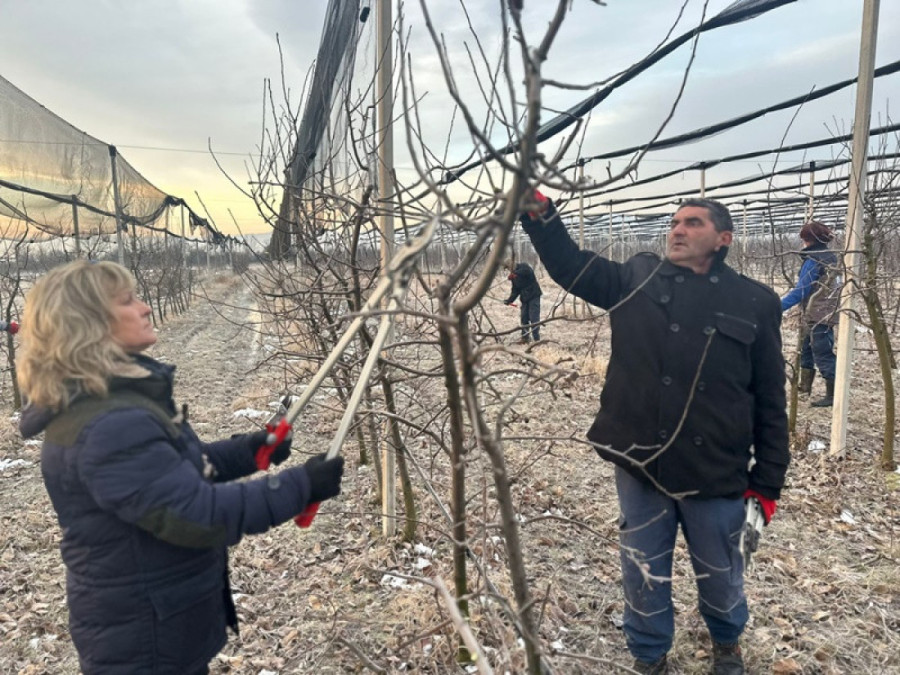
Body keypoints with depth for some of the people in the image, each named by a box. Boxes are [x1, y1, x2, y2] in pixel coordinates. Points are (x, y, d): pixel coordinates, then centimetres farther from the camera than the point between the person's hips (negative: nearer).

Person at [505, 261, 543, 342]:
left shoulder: (523, 266, -8)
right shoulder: (514, 277, 14)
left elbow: (528, 271, -32)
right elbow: (515, 290, 13)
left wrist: (515, 274, -34)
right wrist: (510, 300, -1)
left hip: (534, 296, -8)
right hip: (525, 299, 8)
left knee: (534, 318, -12)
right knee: (524, 318, 9)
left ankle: (536, 338, -10)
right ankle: (525, 337, 19)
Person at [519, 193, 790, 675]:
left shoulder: (754, 302, -2)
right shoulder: (636, 279, 2)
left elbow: (770, 401, 0)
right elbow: (570, 266, 1)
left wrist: (768, 480, 0)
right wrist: (540, 213, -15)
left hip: (715, 473, 0)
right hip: (639, 464, 1)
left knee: (720, 574, 21)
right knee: (644, 574, 15)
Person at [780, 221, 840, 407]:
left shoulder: (813, 261, -16)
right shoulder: (831, 258, 12)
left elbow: (800, 291, -20)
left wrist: (778, 307, -20)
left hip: (817, 316, -9)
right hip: (828, 313, 10)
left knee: (822, 355, -4)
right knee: (806, 349, 21)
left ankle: (833, 395, 0)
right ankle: (805, 386, 32)